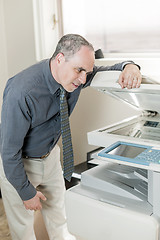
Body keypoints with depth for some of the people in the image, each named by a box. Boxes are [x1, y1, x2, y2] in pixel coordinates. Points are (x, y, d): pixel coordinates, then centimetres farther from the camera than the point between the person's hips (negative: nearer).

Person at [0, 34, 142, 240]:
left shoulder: (76, 76, -17)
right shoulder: (22, 93, -36)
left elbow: (106, 72, 0)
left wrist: (128, 67, -25)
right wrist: (26, 192, -18)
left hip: (50, 154, 6)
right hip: (18, 163, -6)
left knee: (57, 207, 24)